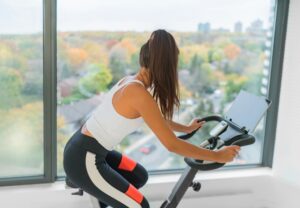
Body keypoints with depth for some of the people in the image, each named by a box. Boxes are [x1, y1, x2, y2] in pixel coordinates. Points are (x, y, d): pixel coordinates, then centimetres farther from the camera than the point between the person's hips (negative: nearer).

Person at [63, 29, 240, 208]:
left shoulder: (130, 82, 4)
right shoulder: (139, 94, -24)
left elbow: (156, 119, 22)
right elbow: (172, 144, -23)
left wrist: (187, 128, 32)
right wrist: (218, 156, -13)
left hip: (85, 148, 9)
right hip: (83, 160, -9)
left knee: (139, 176, 23)